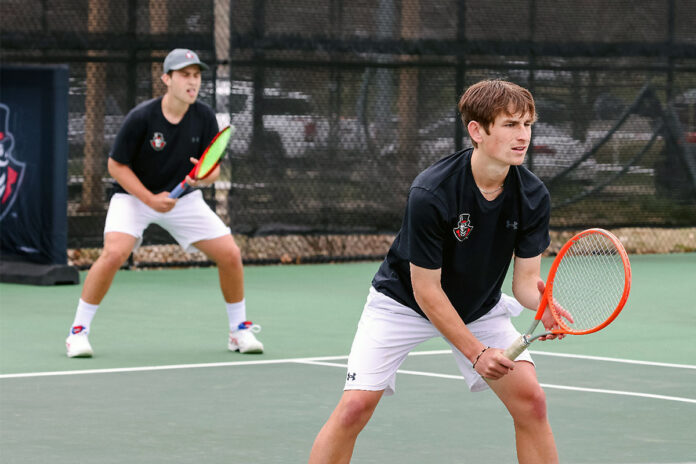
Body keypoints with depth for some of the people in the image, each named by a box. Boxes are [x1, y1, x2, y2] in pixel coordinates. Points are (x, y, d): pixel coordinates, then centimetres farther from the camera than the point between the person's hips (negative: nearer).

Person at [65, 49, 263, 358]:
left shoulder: (204, 117, -10)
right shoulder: (141, 118, -21)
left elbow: (214, 169, -3)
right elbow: (116, 165, -12)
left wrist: (205, 177, -27)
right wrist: (150, 199, -20)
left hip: (183, 197, 4)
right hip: (134, 196, -4)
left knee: (230, 254, -7)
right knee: (114, 253, -29)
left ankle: (239, 331, 13)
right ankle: (78, 331, -14)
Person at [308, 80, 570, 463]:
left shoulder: (533, 197, -18)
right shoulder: (431, 193, -32)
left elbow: (525, 279, -13)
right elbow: (426, 290, -25)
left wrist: (542, 302, -37)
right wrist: (476, 352, -28)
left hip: (480, 305, 4)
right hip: (403, 301, -4)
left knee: (530, 399, -11)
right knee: (355, 406, -16)